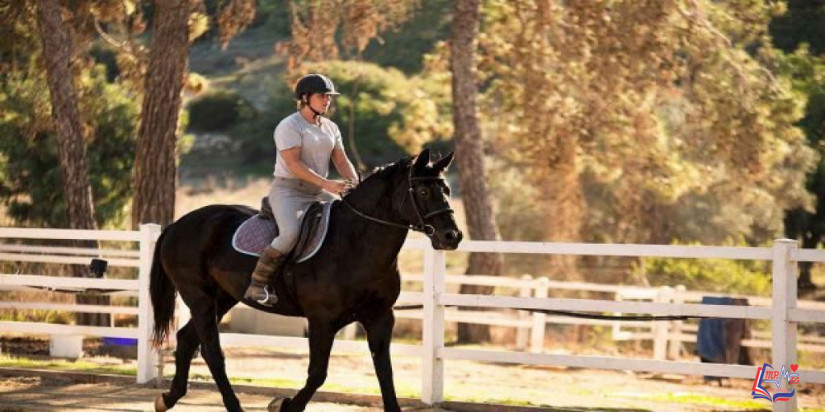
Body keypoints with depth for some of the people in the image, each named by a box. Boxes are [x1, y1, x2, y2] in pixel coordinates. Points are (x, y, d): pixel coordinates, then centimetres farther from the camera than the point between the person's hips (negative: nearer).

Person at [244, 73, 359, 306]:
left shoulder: (331, 128, 14)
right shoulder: (289, 126, -10)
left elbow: (341, 160, 11)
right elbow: (294, 164, -20)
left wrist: (354, 184, -10)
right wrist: (327, 184, -28)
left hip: (318, 193, 8)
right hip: (288, 191, -8)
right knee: (290, 233, -32)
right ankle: (257, 285, -22)